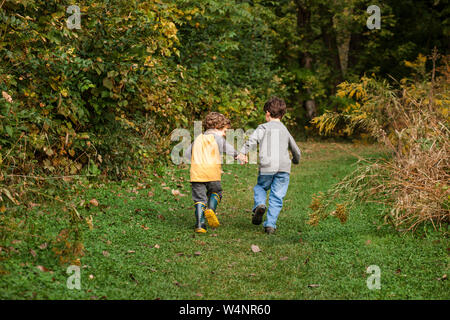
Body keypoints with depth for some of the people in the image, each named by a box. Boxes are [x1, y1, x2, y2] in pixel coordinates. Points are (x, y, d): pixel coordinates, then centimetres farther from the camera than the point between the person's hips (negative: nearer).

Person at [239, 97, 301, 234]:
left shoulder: (263, 127, 10)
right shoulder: (285, 130, 23)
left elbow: (252, 140, -10)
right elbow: (296, 151, 33)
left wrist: (242, 152, -17)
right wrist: (296, 160, 53)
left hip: (267, 166, -2)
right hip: (284, 167, 2)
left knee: (260, 187, 21)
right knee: (277, 197, 6)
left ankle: (259, 205, -6)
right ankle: (270, 225, -3)